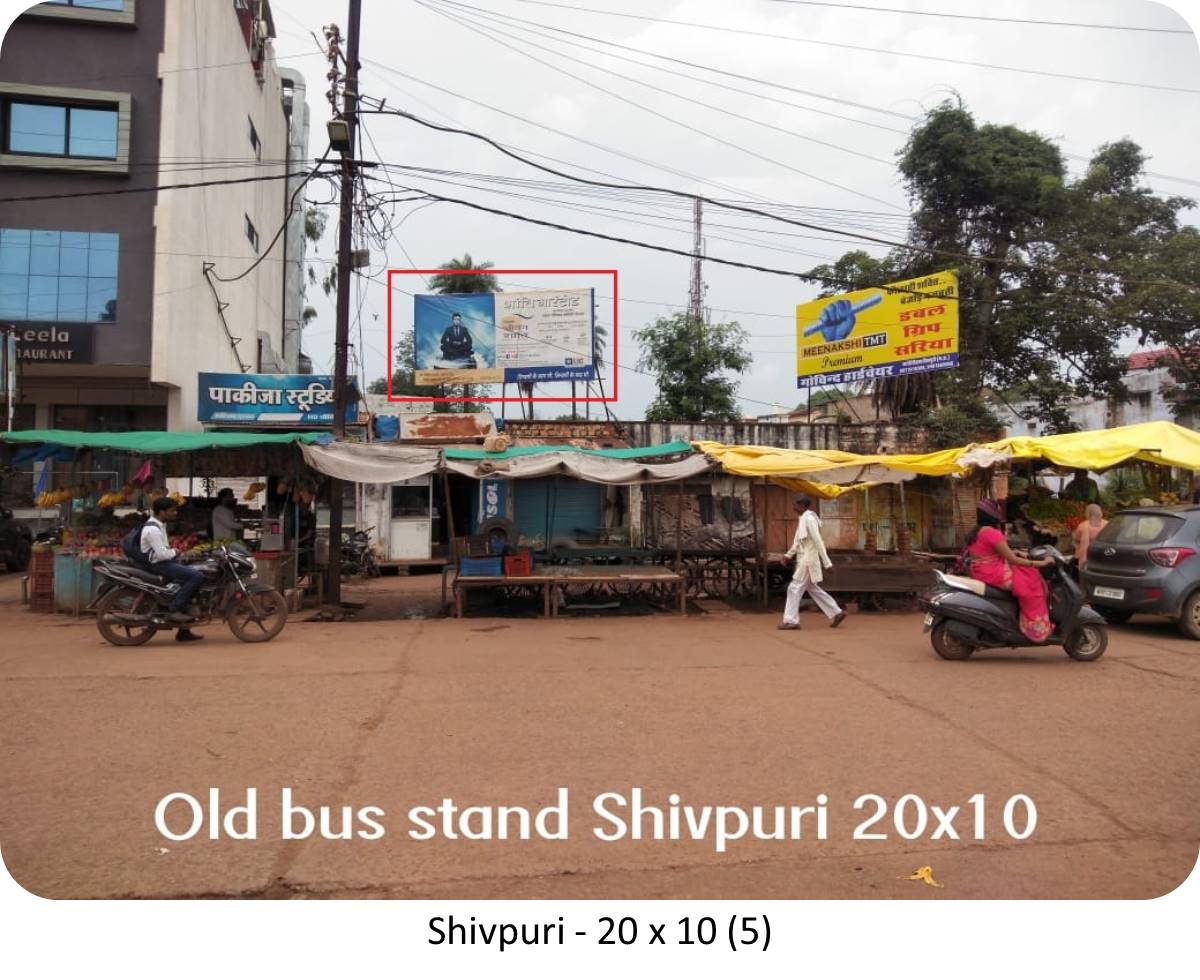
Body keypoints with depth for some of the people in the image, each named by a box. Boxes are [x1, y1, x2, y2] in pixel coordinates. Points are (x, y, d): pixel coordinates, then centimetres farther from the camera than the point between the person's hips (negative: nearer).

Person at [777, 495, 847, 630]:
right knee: (813, 589, 15)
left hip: (808, 560, -10)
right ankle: (837, 612, 21)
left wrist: (827, 563, -21)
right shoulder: (804, 518, 12)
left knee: (794, 588, -5)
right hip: (805, 560, 10)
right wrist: (788, 554, 23)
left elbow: (818, 541, -21)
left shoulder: (809, 518, -18)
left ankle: (791, 620, 1)